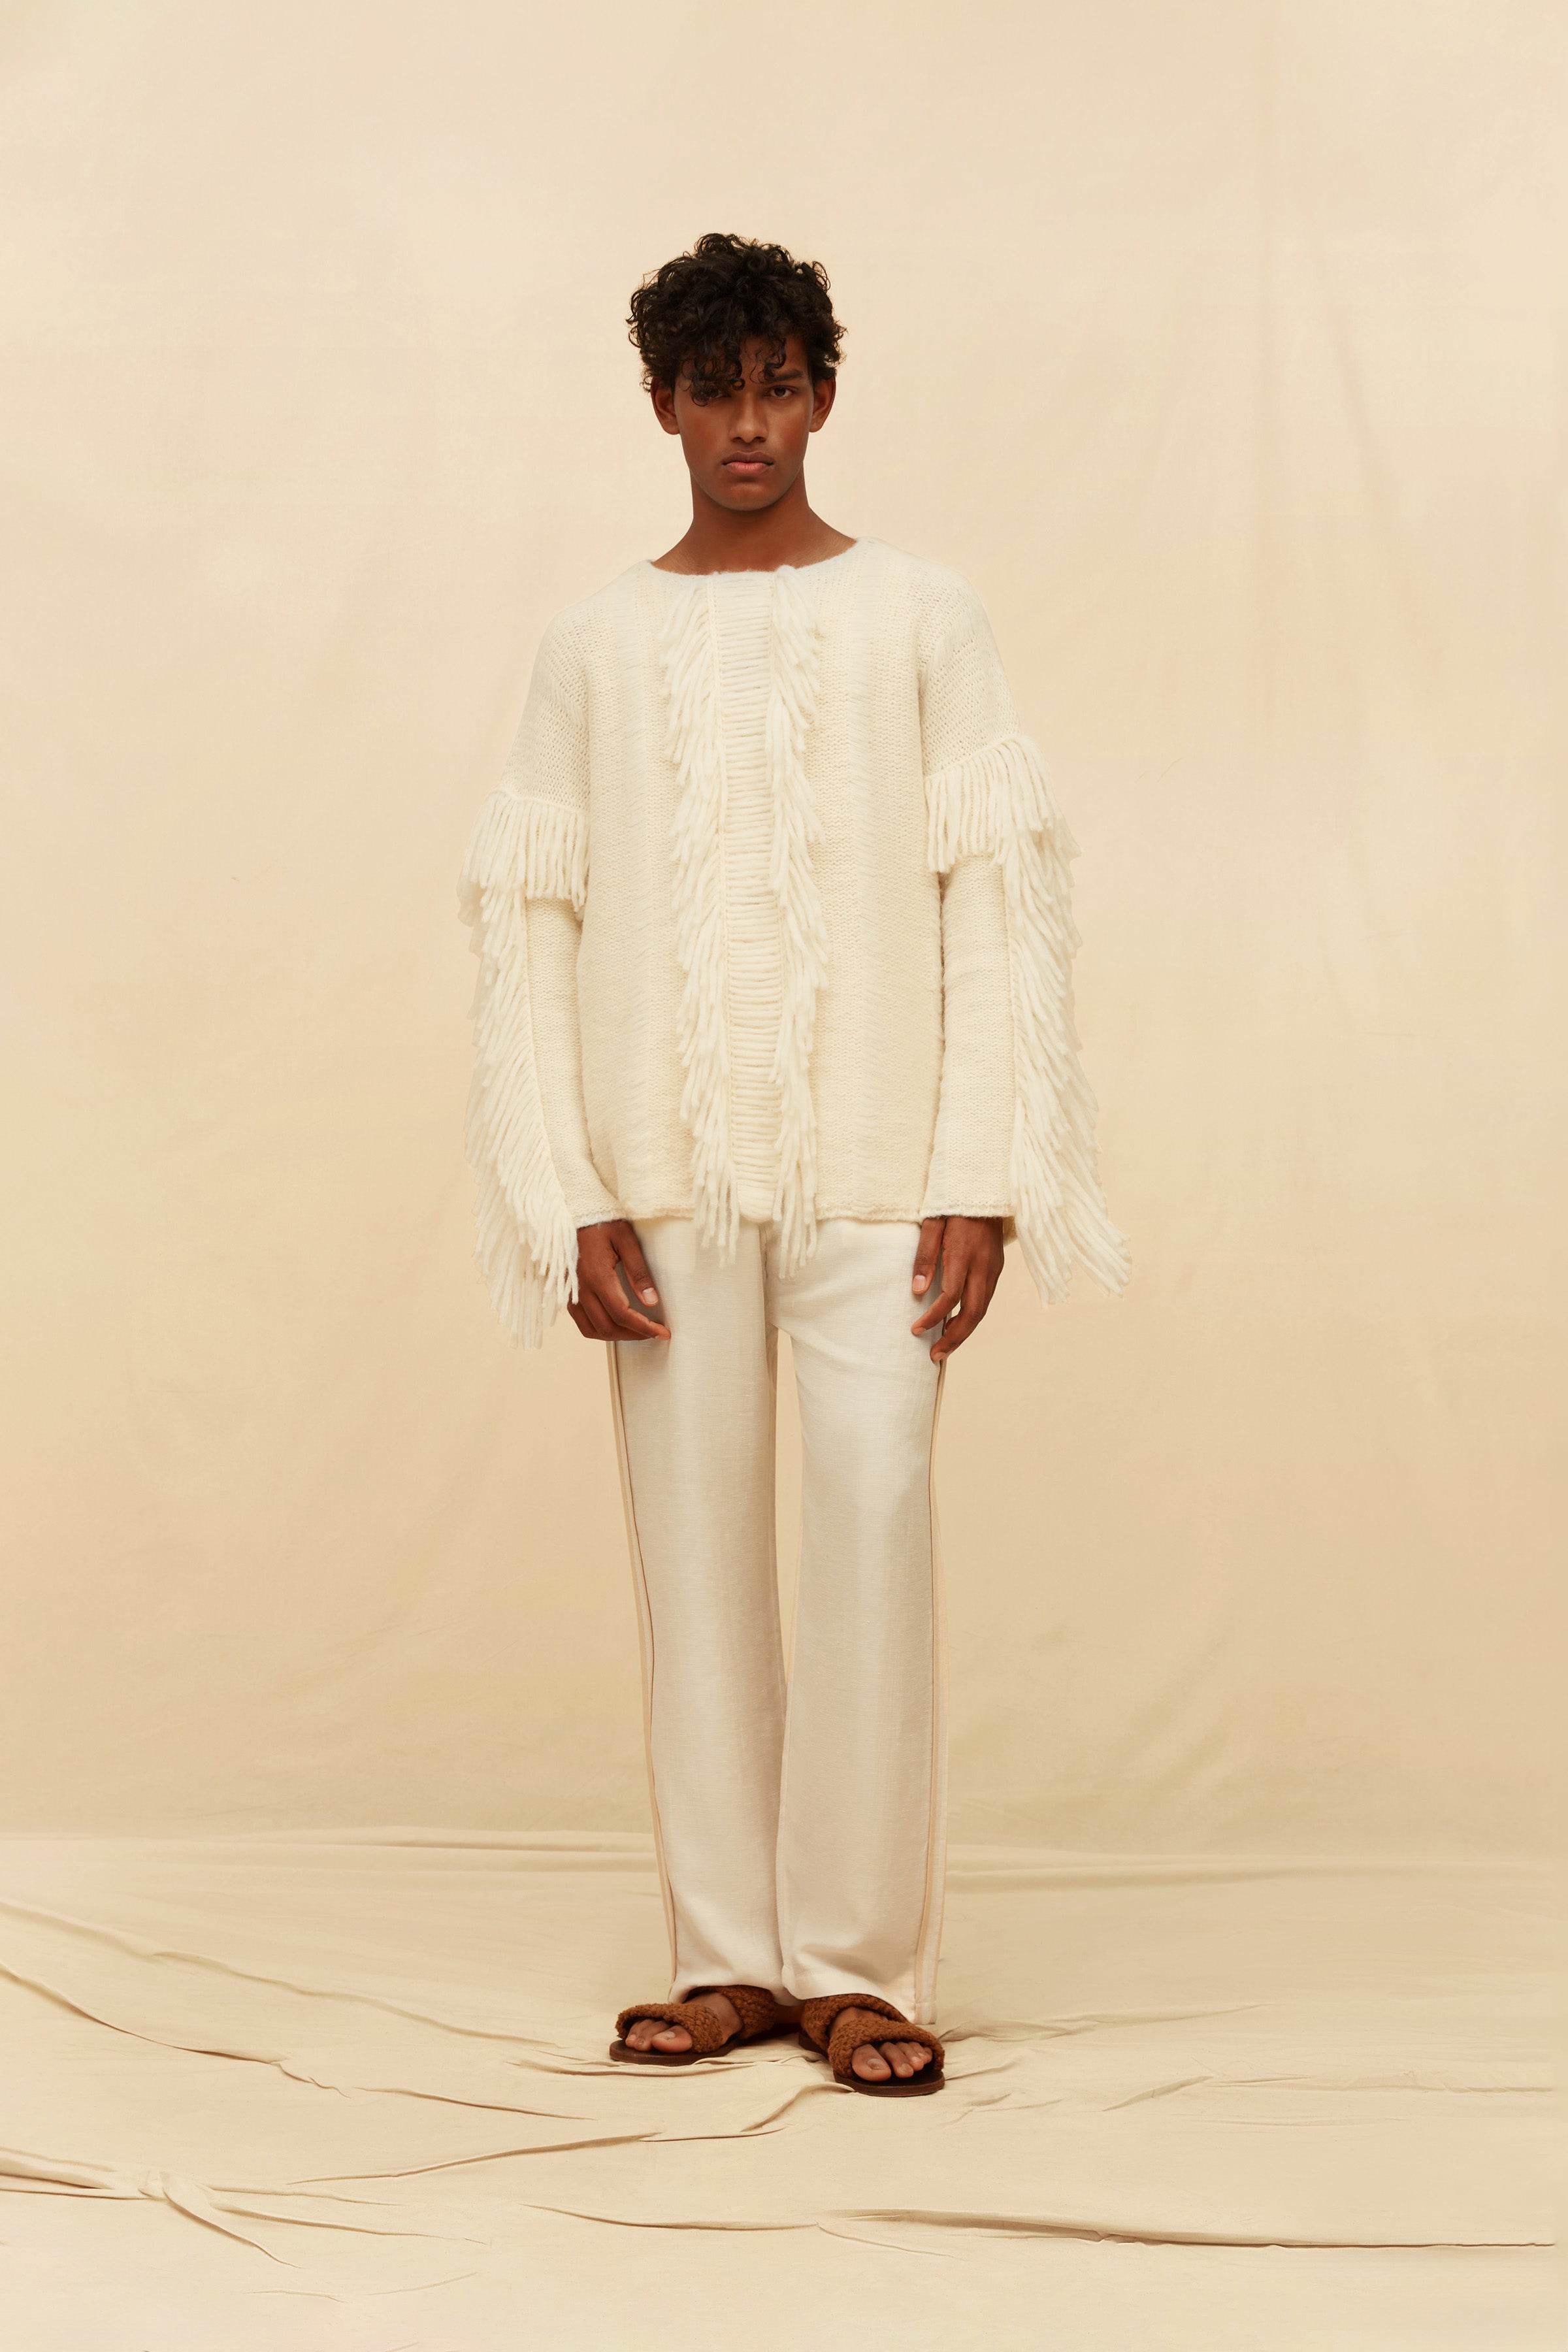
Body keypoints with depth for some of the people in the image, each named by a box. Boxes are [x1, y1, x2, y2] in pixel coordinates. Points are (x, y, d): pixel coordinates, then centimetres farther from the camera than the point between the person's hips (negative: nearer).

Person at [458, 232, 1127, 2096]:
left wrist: (985, 1179, -7)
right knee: (694, 1557, 3)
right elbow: (524, 923, 7)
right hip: (667, 1180, 2)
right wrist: (569, 1202, -3)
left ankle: (859, 1957, 1)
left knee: (874, 1532, -9)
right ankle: (726, 1955, 11)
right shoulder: (596, 648, 11)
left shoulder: (919, 620, 7)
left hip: (873, 1170, -2)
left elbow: (1004, 896, 2)